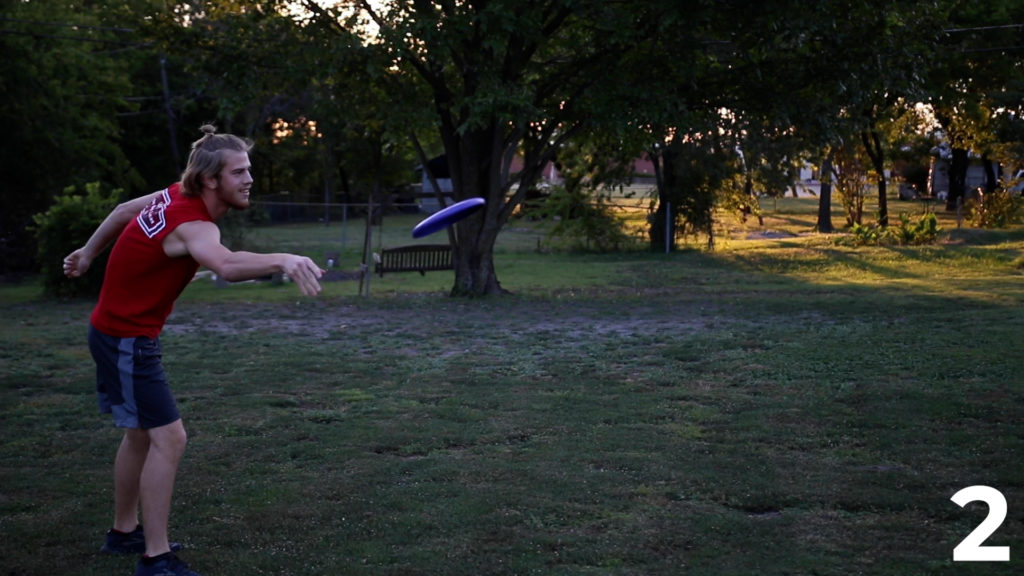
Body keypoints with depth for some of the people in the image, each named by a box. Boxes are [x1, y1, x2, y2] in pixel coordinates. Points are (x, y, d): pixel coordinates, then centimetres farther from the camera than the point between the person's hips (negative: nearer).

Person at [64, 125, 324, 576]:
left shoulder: (176, 195, -2)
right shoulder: (193, 226, -30)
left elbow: (124, 210, 15)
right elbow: (226, 266, -53)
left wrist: (88, 252, 29)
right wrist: (282, 261, -71)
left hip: (118, 331, 10)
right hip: (127, 340, -10)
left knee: (141, 433, 20)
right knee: (168, 439, -13)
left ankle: (124, 532, 35)